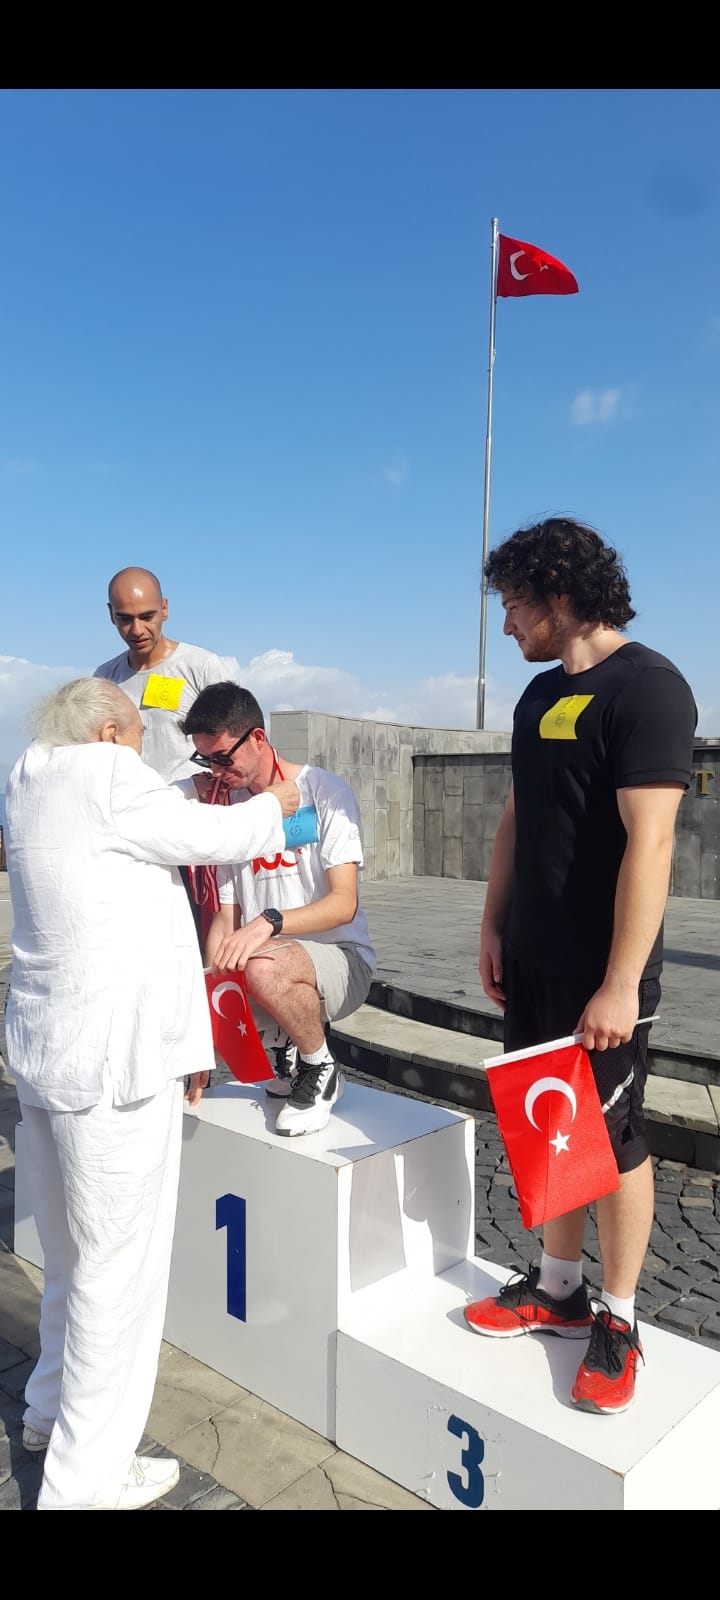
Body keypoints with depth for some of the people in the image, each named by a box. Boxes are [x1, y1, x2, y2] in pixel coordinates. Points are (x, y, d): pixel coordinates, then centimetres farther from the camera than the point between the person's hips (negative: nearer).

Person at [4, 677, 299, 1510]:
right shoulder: (104, 773, -15)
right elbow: (211, 835, -6)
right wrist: (275, 805, 11)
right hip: (113, 1062, -9)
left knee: (72, 1253, 25)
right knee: (117, 1265, 5)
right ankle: (86, 1478, 19)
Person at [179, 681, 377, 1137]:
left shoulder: (325, 792, -9)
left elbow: (344, 903, -17)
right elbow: (226, 914, 6)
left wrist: (270, 922, -33)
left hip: (340, 957, -6)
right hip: (268, 957, 6)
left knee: (265, 967, -37)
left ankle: (321, 1069, -7)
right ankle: (283, 1044, 8)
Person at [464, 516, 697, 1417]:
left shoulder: (646, 688, -15)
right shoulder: (540, 694, 10)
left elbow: (649, 842, -21)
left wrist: (621, 982, -23)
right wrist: (493, 926, 13)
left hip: (600, 972, -7)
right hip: (531, 962, 7)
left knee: (610, 1137, 7)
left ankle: (618, 1320, 25)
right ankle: (558, 1288, 33)